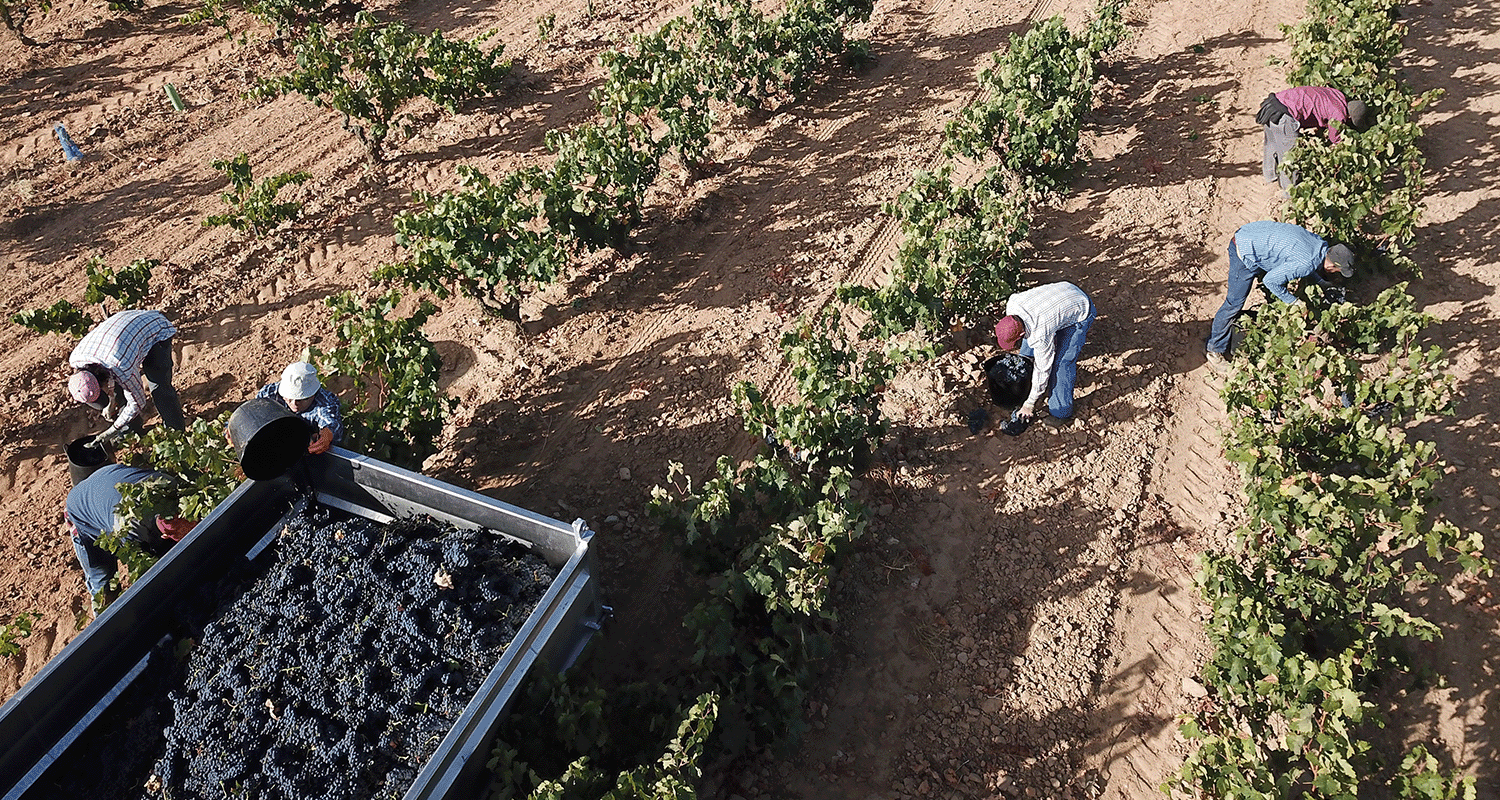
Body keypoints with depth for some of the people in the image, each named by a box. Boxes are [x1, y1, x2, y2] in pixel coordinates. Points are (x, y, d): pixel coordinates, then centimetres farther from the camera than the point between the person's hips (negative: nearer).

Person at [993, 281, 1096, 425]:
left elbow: (1042, 369, -26)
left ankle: (1061, 411, 4)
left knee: (1061, 363, -12)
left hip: (1080, 314, -8)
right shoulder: (1011, 304, -24)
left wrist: (1029, 404, -13)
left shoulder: (1040, 336, -39)